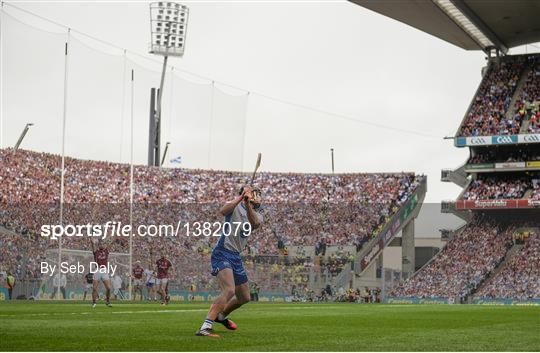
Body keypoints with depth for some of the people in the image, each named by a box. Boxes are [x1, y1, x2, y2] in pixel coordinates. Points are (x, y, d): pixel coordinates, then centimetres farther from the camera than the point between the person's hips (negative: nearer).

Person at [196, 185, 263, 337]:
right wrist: (241, 198, -36)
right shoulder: (235, 206, -3)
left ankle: (221, 316, 45)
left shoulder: (257, 215, 11)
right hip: (222, 254, -8)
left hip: (236, 257, 8)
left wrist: (248, 205, -31)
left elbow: (254, 223, -15)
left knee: (244, 298, 18)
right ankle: (205, 328, -34)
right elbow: (223, 211, -29)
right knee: (229, 290, -29)